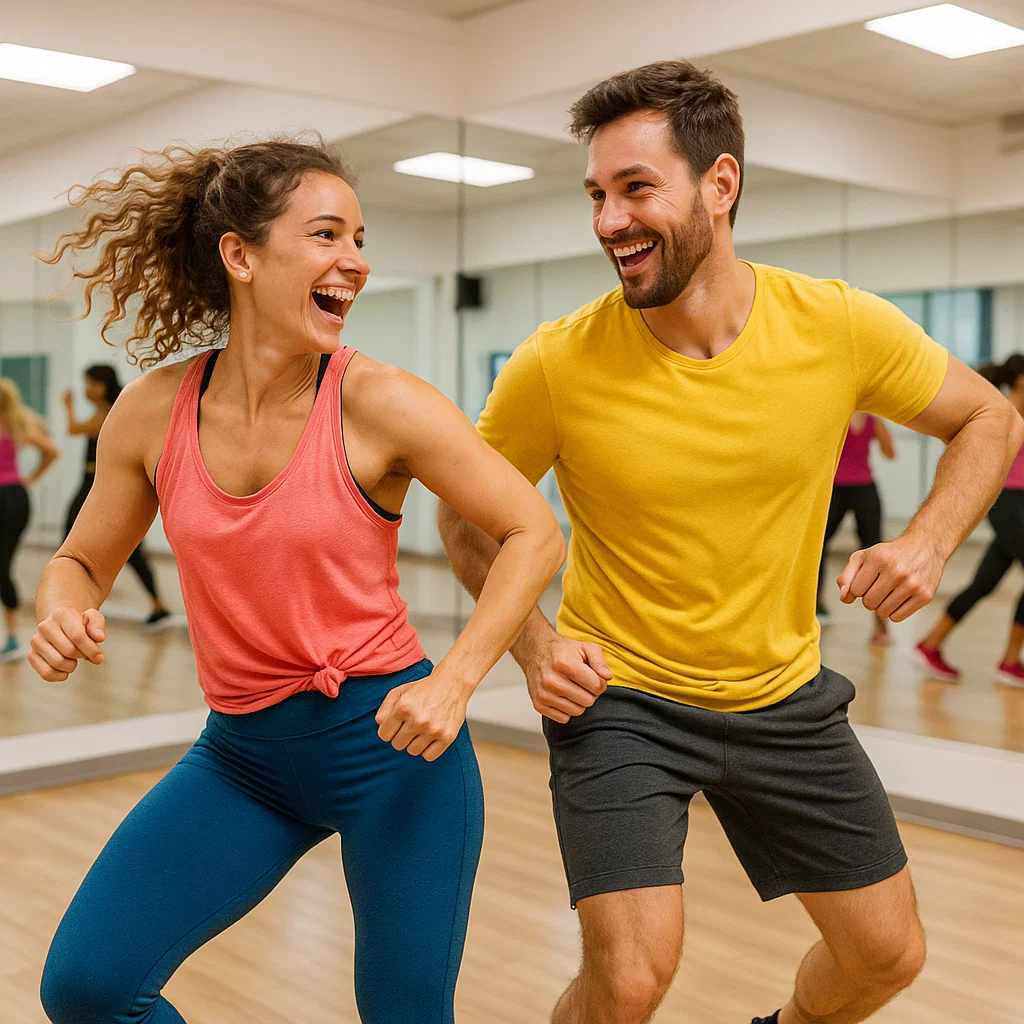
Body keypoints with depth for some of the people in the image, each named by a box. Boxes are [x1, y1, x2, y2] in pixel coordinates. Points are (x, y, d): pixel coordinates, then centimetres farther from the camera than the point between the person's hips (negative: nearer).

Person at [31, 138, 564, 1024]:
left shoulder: (379, 404, -14)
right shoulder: (153, 412, -5)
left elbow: (533, 534, -8)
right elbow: (81, 562, 10)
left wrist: (453, 683, -18)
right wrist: (61, 616, -13)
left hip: (391, 742, -3)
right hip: (243, 752, 3)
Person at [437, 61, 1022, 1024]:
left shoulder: (841, 326, -15)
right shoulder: (556, 365, -19)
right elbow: (466, 519, -2)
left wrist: (928, 543, -15)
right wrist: (532, 645, -17)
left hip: (783, 694, 3)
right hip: (619, 694, -3)